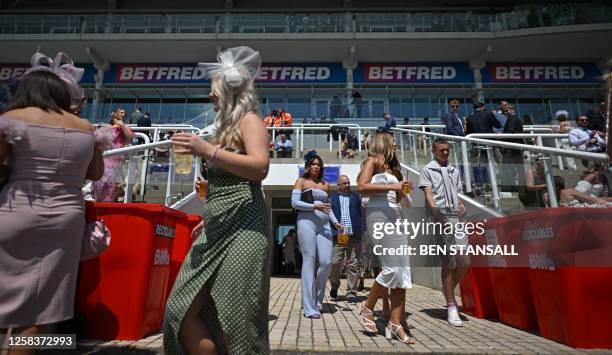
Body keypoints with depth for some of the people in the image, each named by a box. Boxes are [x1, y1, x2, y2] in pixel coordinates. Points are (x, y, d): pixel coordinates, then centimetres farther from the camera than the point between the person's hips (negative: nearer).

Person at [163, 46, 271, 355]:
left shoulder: (248, 120, -2)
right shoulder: (225, 125, 22)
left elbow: (260, 168, -20)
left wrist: (207, 150, -20)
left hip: (241, 229, -9)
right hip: (216, 231, 9)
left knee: (235, 321, -3)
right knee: (183, 311, 7)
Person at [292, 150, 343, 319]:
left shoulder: (325, 185, 20)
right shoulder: (301, 181, 7)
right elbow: (294, 203, -3)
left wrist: (335, 222, 5)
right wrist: (315, 206, -13)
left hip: (324, 225, 4)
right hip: (307, 223, -4)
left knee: (326, 262, -5)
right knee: (309, 262, -5)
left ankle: (317, 298, 19)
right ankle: (309, 307, 1)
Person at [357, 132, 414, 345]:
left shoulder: (390, 167, 24)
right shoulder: (373, 161, 3)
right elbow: (362, 187, -13)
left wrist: (401, 192, 5)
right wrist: (391, 187, -14)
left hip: (394, 216, 8)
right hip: (379, 215, -8)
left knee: (402, 270, 0)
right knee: (392, 268, -14)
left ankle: (396, 323, 5)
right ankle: (367, 307, 7)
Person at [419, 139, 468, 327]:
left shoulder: (454, 170, 23)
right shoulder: (427, 170, 6)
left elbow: (458, 192, 25)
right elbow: (428, 194, -5)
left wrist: (462, 204, 3)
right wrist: (436, 212, -19)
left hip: (457, 217, 5)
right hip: (441, 218, -5)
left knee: (464, 261, 1)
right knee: (447, 262, -4)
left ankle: (448, 289, 27)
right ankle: (452, 308, 4)